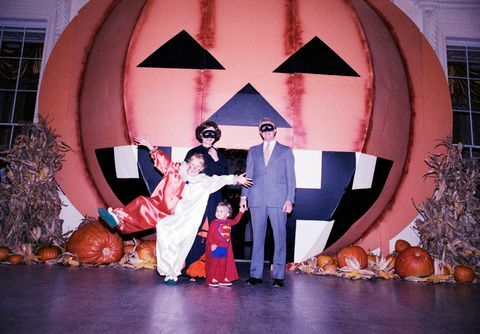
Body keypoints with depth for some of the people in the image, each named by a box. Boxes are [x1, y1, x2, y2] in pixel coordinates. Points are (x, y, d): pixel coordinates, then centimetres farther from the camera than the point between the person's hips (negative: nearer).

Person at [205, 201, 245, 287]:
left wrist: (241, 212, 23)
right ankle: (212, 280, 7)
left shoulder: (229, 222, 7)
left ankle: (223, 279, 22)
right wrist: (212, 244, -23)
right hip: (216, 247, -6)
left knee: (225, 264, 12)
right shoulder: (214, 223, -11)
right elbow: (210, 235, -14)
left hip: (226, 248, 6)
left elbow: (235, 221, 27)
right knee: (214, 263, -1)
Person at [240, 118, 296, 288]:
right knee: (257, 238, 6)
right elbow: (248, 175, 14)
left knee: (280, 238, 0)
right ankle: (256, 274, 14)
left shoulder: (286, 151, 10)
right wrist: (244, 196, 4)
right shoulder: (253, 151, 16)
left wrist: (289, 200, -4)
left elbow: (290, 177, 5)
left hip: (278, 200, -2)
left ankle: (279, 276, 9)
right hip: (257, 200, 2)